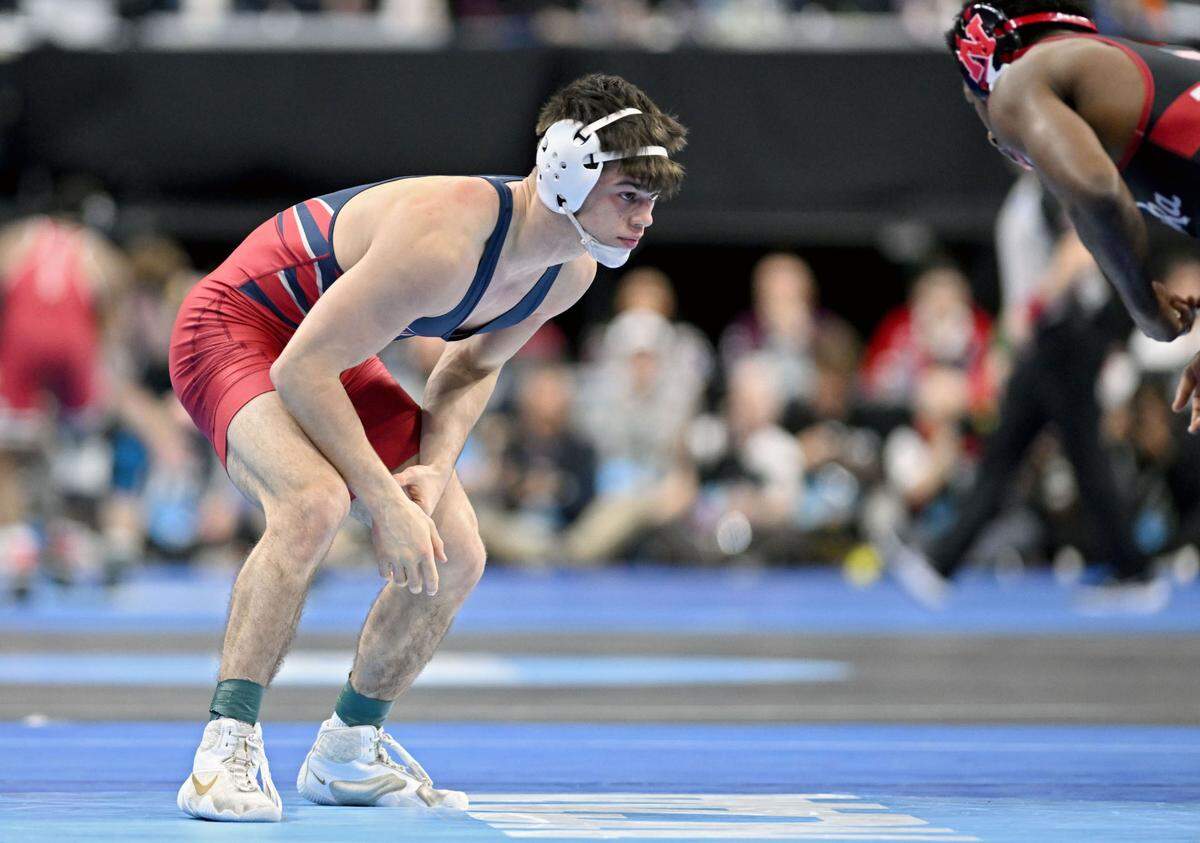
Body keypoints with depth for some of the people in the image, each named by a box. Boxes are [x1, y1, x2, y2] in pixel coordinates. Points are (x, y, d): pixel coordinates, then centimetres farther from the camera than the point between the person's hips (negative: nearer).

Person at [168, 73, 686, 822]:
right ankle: (227, 747, -30)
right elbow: (301, 370, -33)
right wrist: (387, 503, -32)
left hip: (333, 359, 9)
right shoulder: (445, 235, -36)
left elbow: (473, 366, 9)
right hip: (237, 328, -9)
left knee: (456, 557, 2)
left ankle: (347, 753, 20)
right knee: (316, 502, -35)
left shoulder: (572, 270, -9)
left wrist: (437, 467, -10)